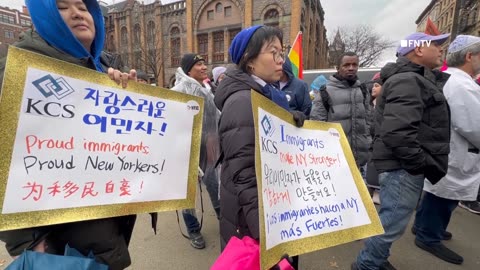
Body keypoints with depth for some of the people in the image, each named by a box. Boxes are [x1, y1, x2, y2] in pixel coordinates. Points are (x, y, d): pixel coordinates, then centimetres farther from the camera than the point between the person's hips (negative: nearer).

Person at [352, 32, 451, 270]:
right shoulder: (407, 81, -17)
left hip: (405, 165, 11)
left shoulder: (416, 79, 17)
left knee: (391, 218, 20)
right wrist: (425, 163, -18)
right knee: (393, 221, -1)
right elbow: (398, 133, -29)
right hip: (403, 166, -11)